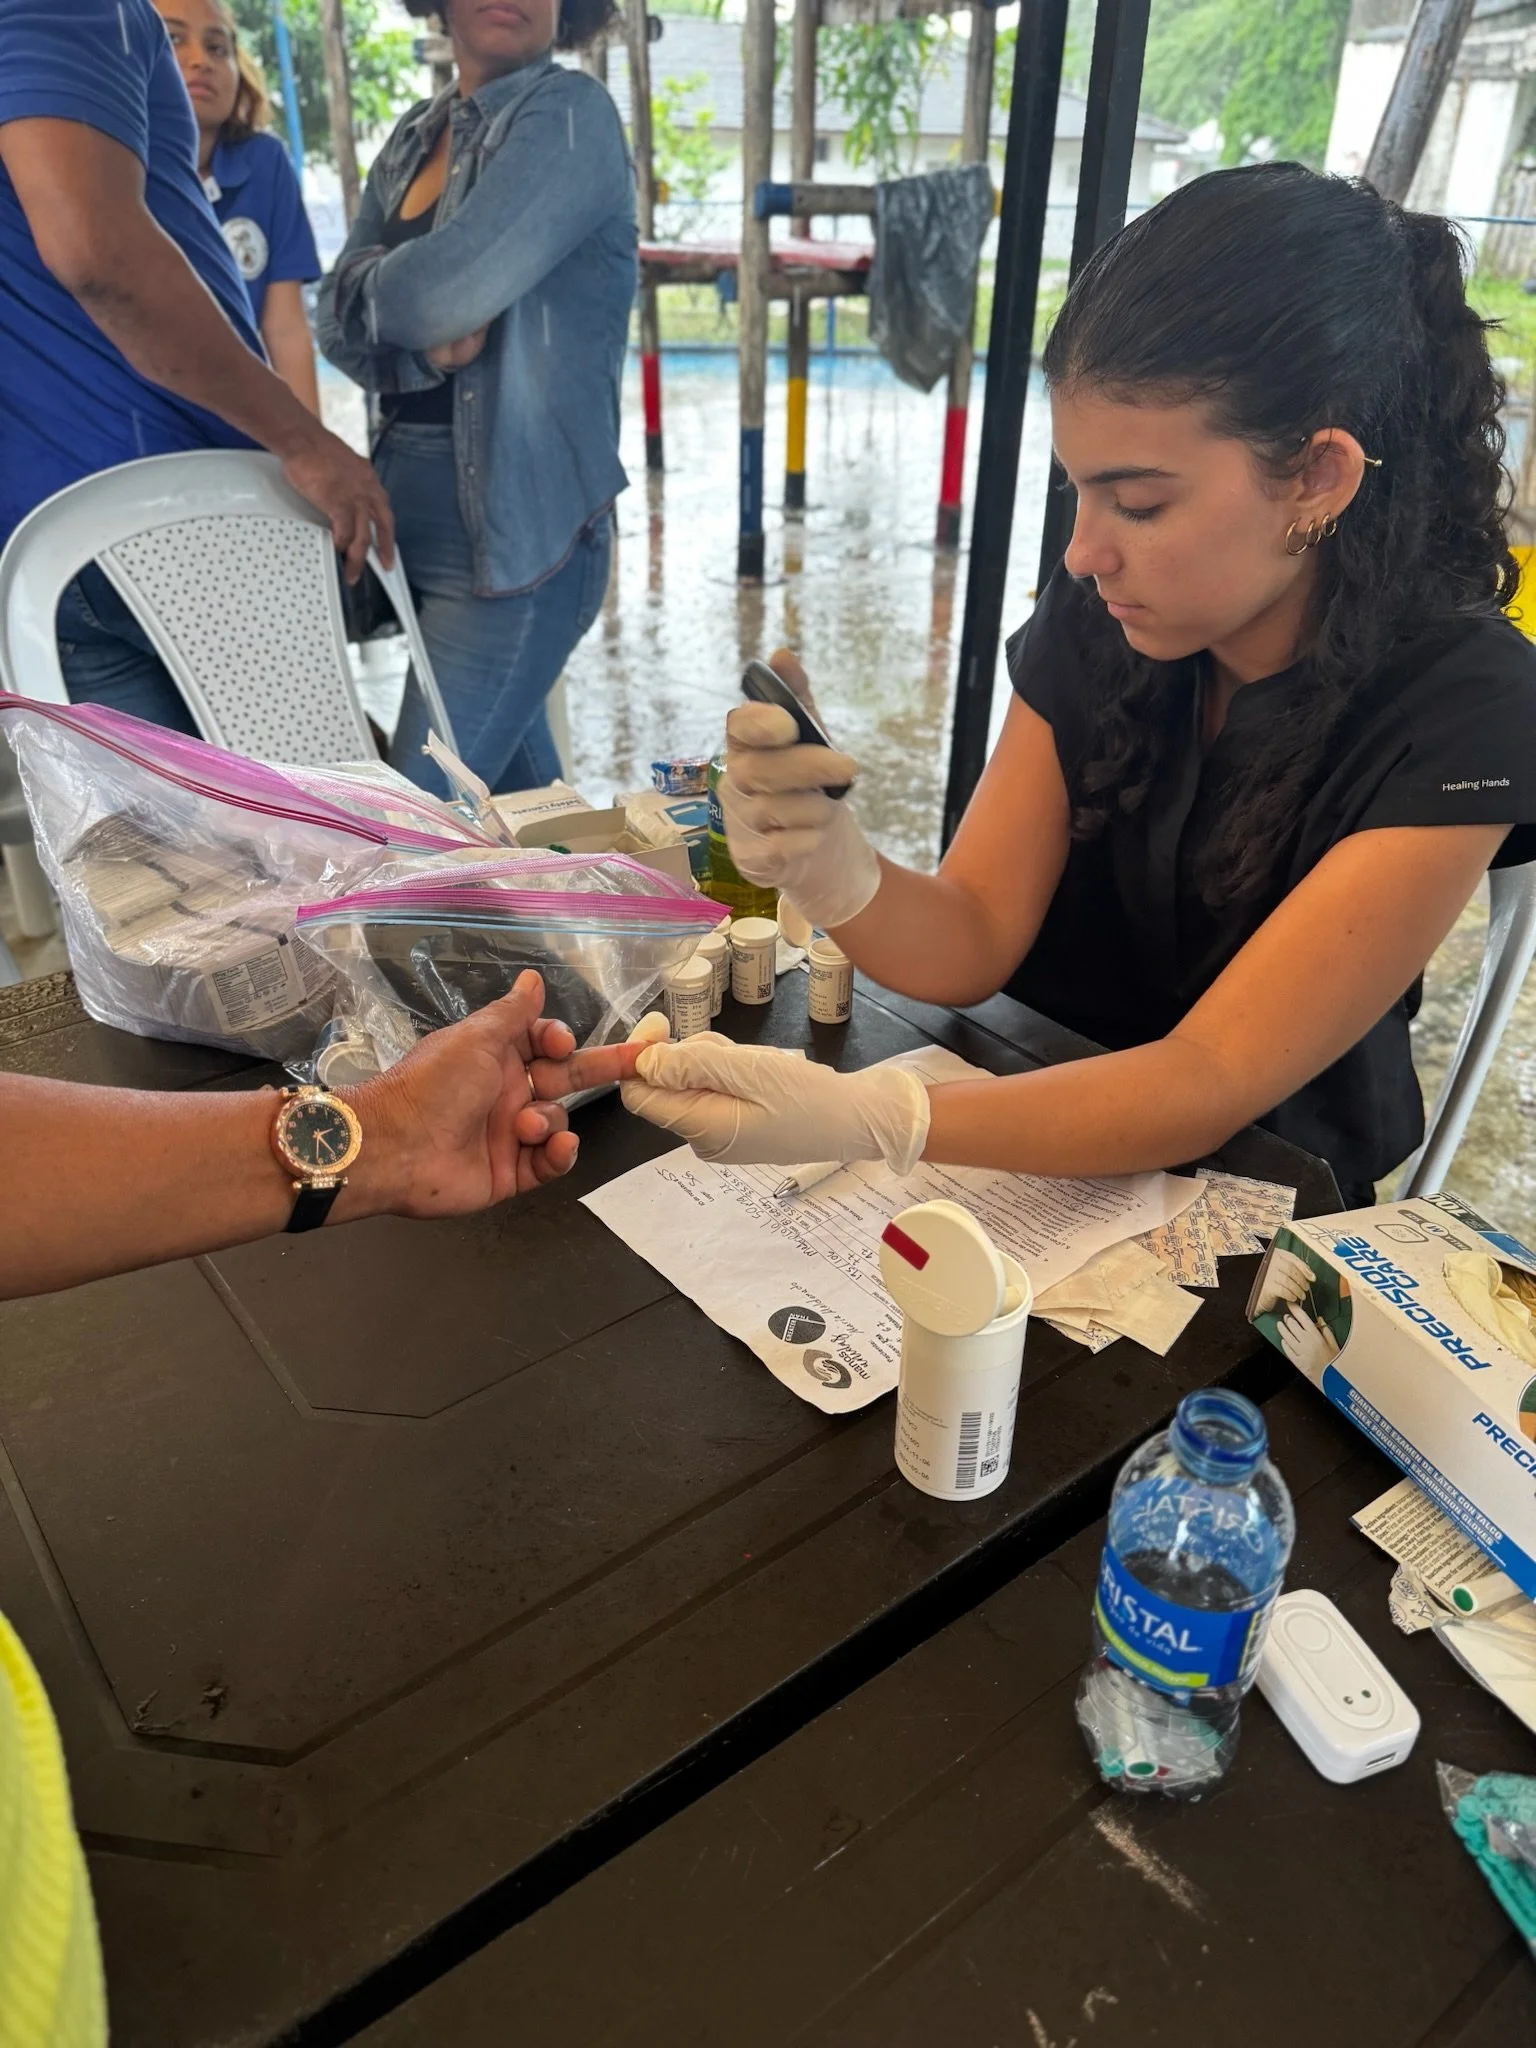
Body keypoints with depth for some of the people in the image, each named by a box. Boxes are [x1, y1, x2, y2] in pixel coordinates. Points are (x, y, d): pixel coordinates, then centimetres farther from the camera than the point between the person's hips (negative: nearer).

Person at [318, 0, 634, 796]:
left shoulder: (569, 114, -7)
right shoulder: (414, 137, 14)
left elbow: (447, 288, -20)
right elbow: (340, 322, 8)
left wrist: (370, 282, 1)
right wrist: (423, 344, -13)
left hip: (517, 527, -7)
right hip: (411, 513, 7)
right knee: (523, 808, 17)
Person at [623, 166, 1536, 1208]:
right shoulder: (1093, 619, -9)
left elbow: (1211, 1085, -26)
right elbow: (971, 944, -9)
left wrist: (861, 1120, -40)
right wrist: (837, 874, -32)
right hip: (1037, 1111, 3)